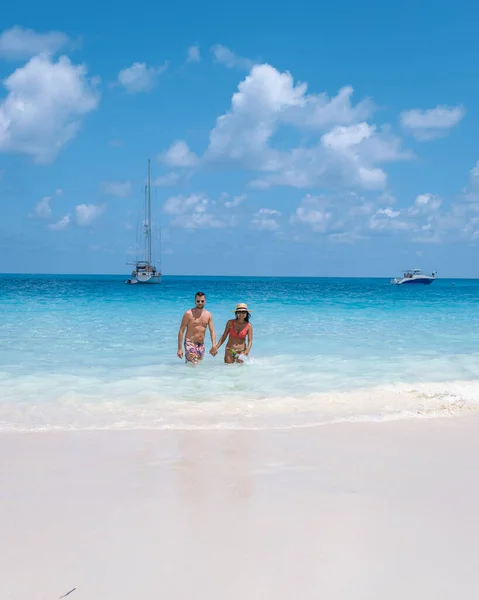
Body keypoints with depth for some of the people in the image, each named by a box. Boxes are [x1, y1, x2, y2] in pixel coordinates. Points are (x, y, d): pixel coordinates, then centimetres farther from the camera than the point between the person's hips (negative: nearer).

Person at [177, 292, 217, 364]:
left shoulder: (208, 315, 8)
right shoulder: (188, 314, -6)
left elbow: (212, 331, 6)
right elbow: (181, 331, -6)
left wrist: (214, 345, -11)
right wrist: (179, 349, -11)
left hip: (201, 345, 5)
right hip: (190, 343, -5)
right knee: (193, 365, -19)